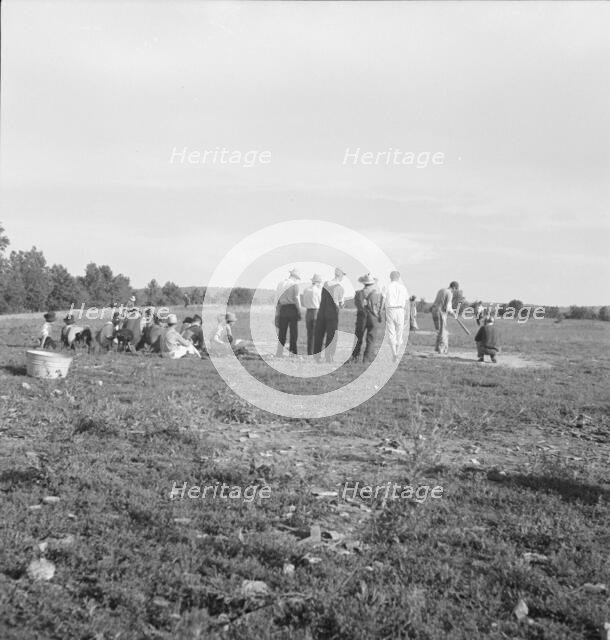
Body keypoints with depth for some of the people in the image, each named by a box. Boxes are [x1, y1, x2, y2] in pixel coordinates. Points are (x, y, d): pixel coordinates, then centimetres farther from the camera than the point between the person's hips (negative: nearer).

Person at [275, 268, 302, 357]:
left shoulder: (281, 284, 12)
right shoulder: (295, 284, -3)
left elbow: (277, 300, 11)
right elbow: (296, 298, -9)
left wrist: (277, 313, 14)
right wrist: (299, 311, -4)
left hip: (283, 309, 4)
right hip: (292, 309, -4)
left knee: (281, 333, 6)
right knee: (294, 332, 2)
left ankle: (278, 354, 2)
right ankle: (293, 352, 1)